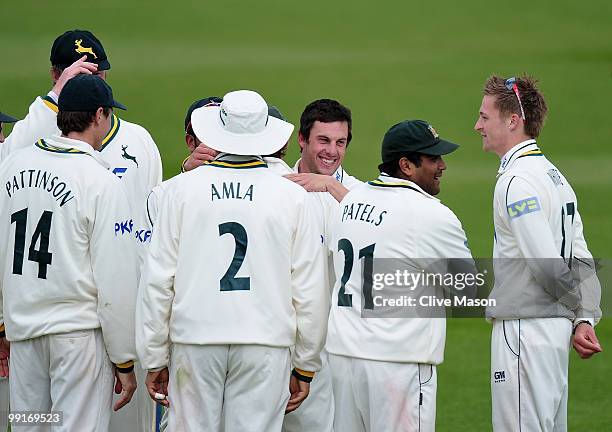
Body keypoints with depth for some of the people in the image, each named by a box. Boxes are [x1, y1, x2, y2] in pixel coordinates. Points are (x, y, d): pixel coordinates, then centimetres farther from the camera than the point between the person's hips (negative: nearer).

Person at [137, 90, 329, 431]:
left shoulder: (183, 189, 1)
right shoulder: (292, 197, 1)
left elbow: (158, 279, 2)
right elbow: (311, 291, 3)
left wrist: (154, 359, 9)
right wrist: (305, 366, 12)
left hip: (194, 341, 0)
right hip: (266, 342, 0)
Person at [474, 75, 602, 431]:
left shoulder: (516, 181, -15)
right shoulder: (553, 175, 16)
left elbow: (546, 263, -21)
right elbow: (581, 260, 12)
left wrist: (577, 306, -4)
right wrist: (586, 318, 3)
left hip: (524, 330, -10)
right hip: (557, 330, 10)